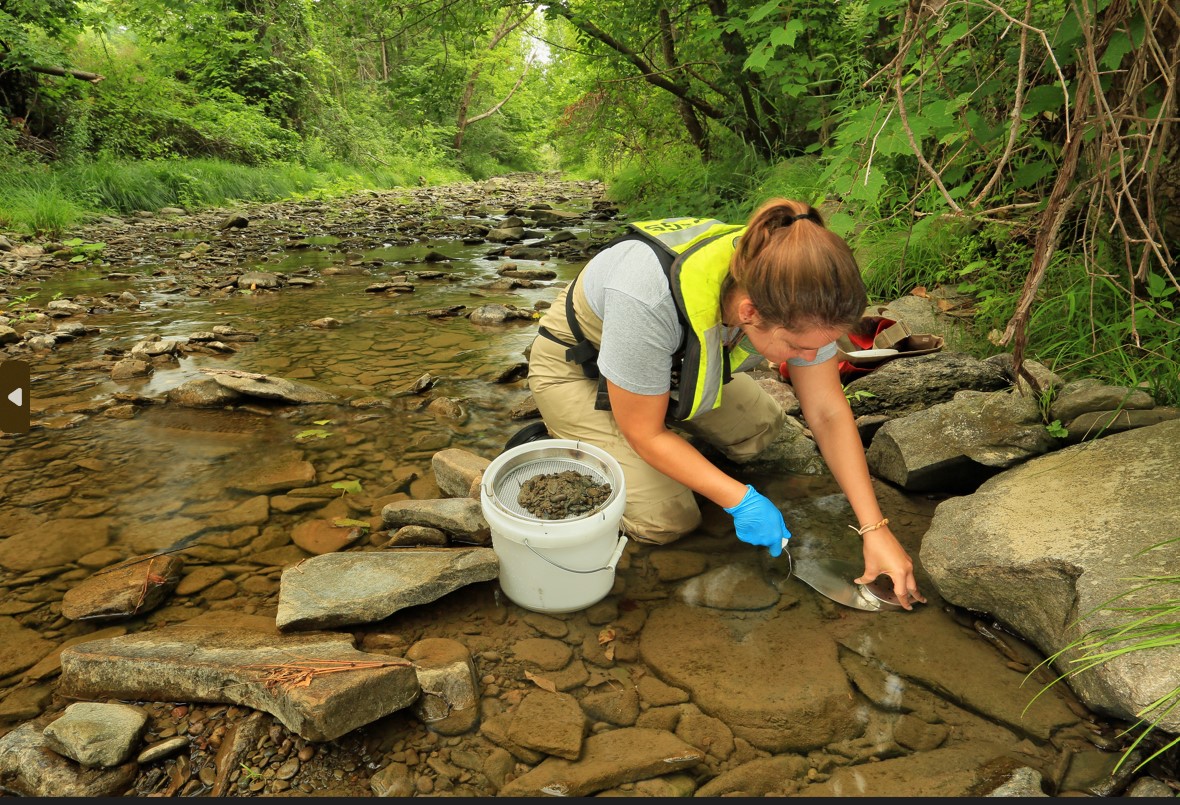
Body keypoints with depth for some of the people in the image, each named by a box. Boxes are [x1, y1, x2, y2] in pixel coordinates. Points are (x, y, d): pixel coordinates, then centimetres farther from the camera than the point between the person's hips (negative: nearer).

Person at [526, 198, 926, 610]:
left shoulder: (794, 298, -26)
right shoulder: (649, 298, -43)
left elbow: (828, 413, -15)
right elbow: (644, 433, -29)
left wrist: (875, 528, -17)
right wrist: (740, 500, -27)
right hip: (577, 369, -5)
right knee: (667, 520, -14)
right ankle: (559, 441, 6)